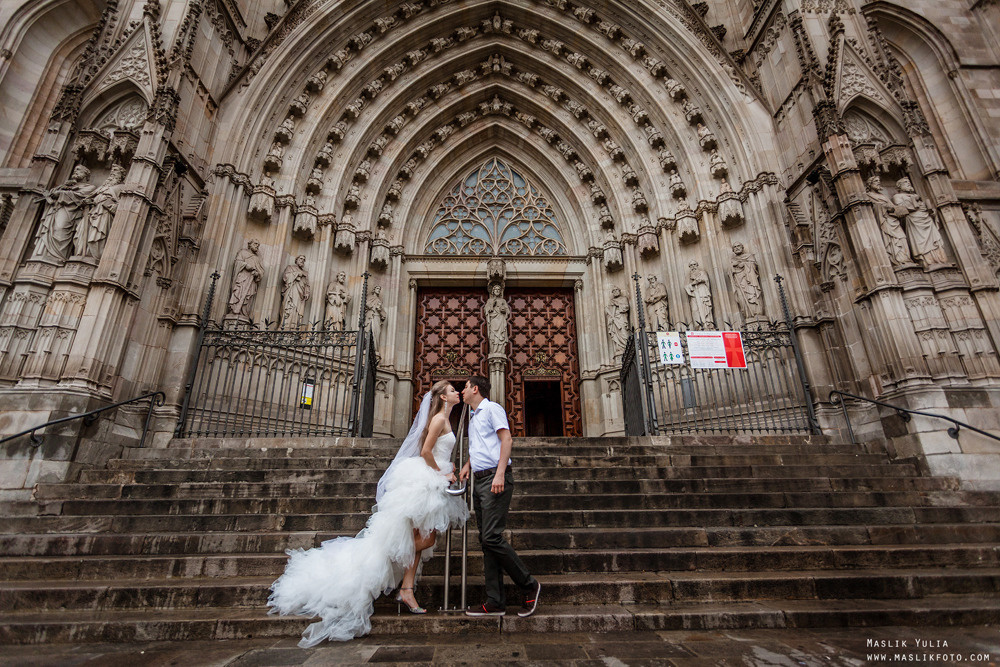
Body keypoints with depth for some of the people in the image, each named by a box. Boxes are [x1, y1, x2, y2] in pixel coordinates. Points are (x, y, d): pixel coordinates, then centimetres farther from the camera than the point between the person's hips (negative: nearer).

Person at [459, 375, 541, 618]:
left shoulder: (492, 408, -1)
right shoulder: (473, 417, 25)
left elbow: (506, 438, -12)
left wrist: (500, 474, -22)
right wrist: (468, 465, 14)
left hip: (495, 478, -9)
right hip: (479, 481, 9)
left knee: (492, 537, -14)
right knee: (486, 541, 6)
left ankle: (529, 585, 3)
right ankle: (495, 602, 11)